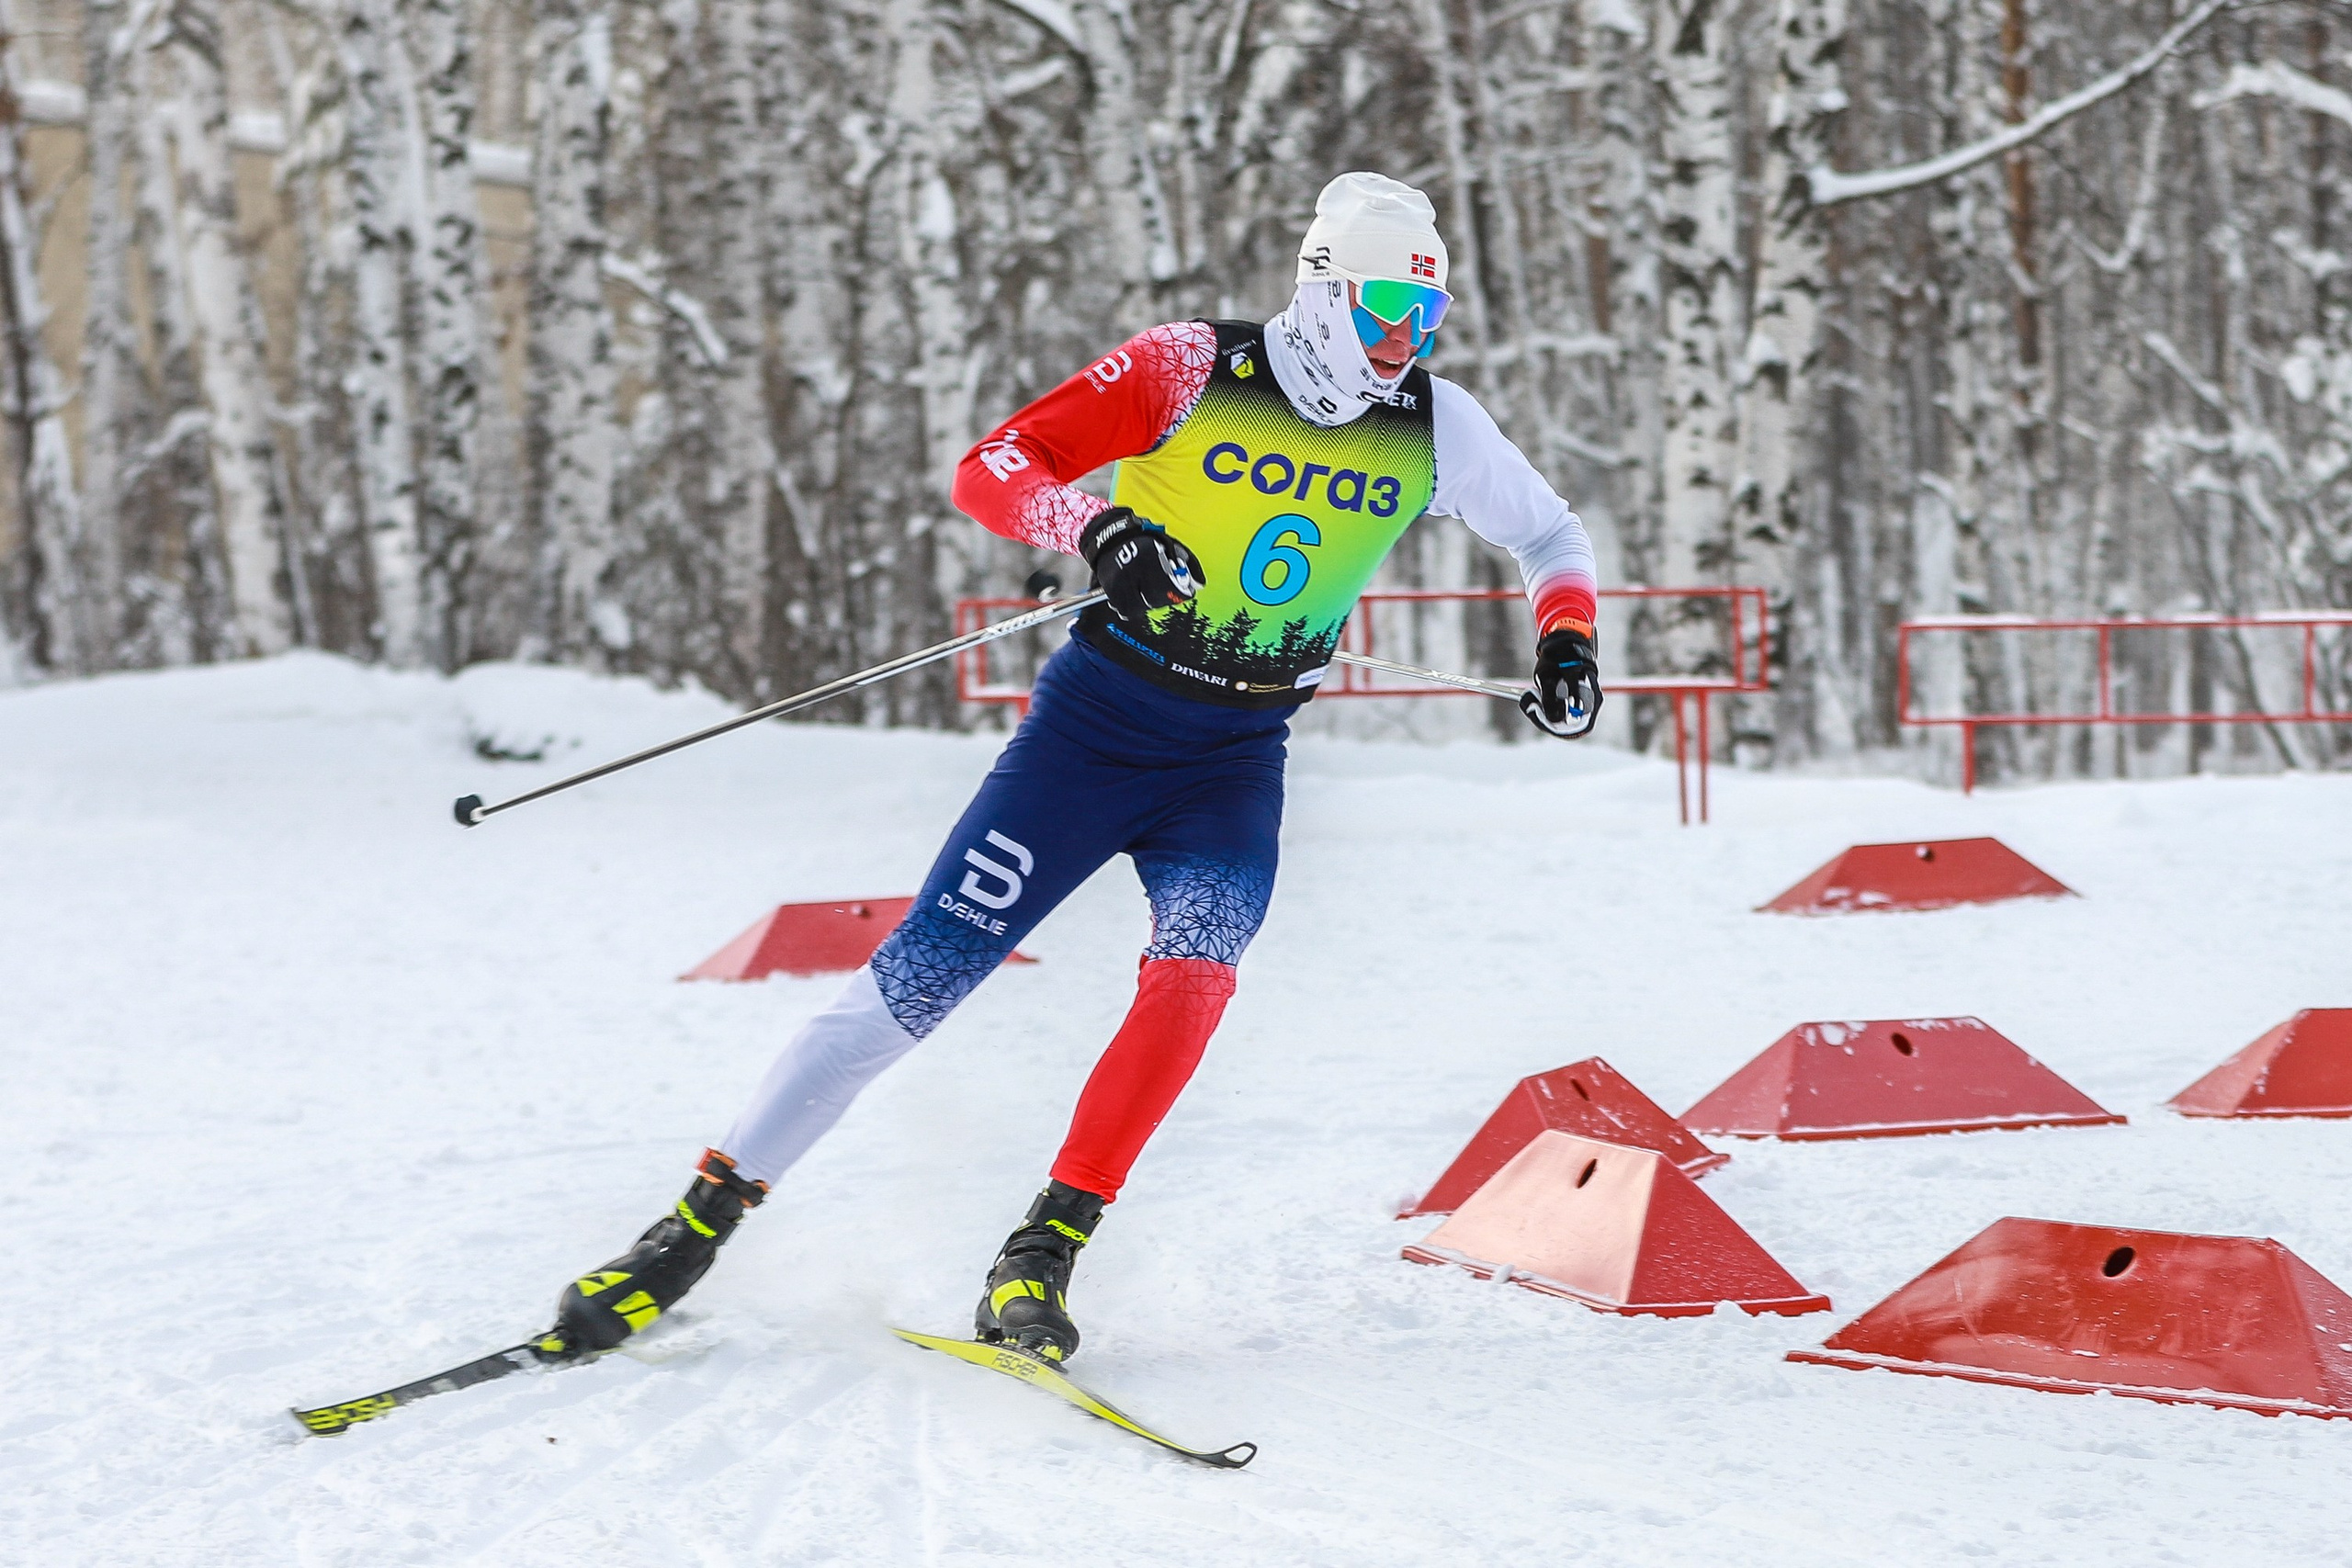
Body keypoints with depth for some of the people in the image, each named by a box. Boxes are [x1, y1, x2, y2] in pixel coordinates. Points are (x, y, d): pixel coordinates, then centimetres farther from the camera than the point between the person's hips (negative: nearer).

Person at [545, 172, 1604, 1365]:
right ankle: (703, 1220, 3)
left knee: (1194, 968, -26)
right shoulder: (1193, 369, -14)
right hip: (1098, 718, -2)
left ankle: (1043, 1255, -16)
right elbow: (991, 469, -19)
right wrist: (1099, 529, -38)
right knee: (923, 972, -8)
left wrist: (1565, 642, -5)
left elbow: (1549, 535, 15)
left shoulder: (1437, 426, -3)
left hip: (1236, 760, 3)